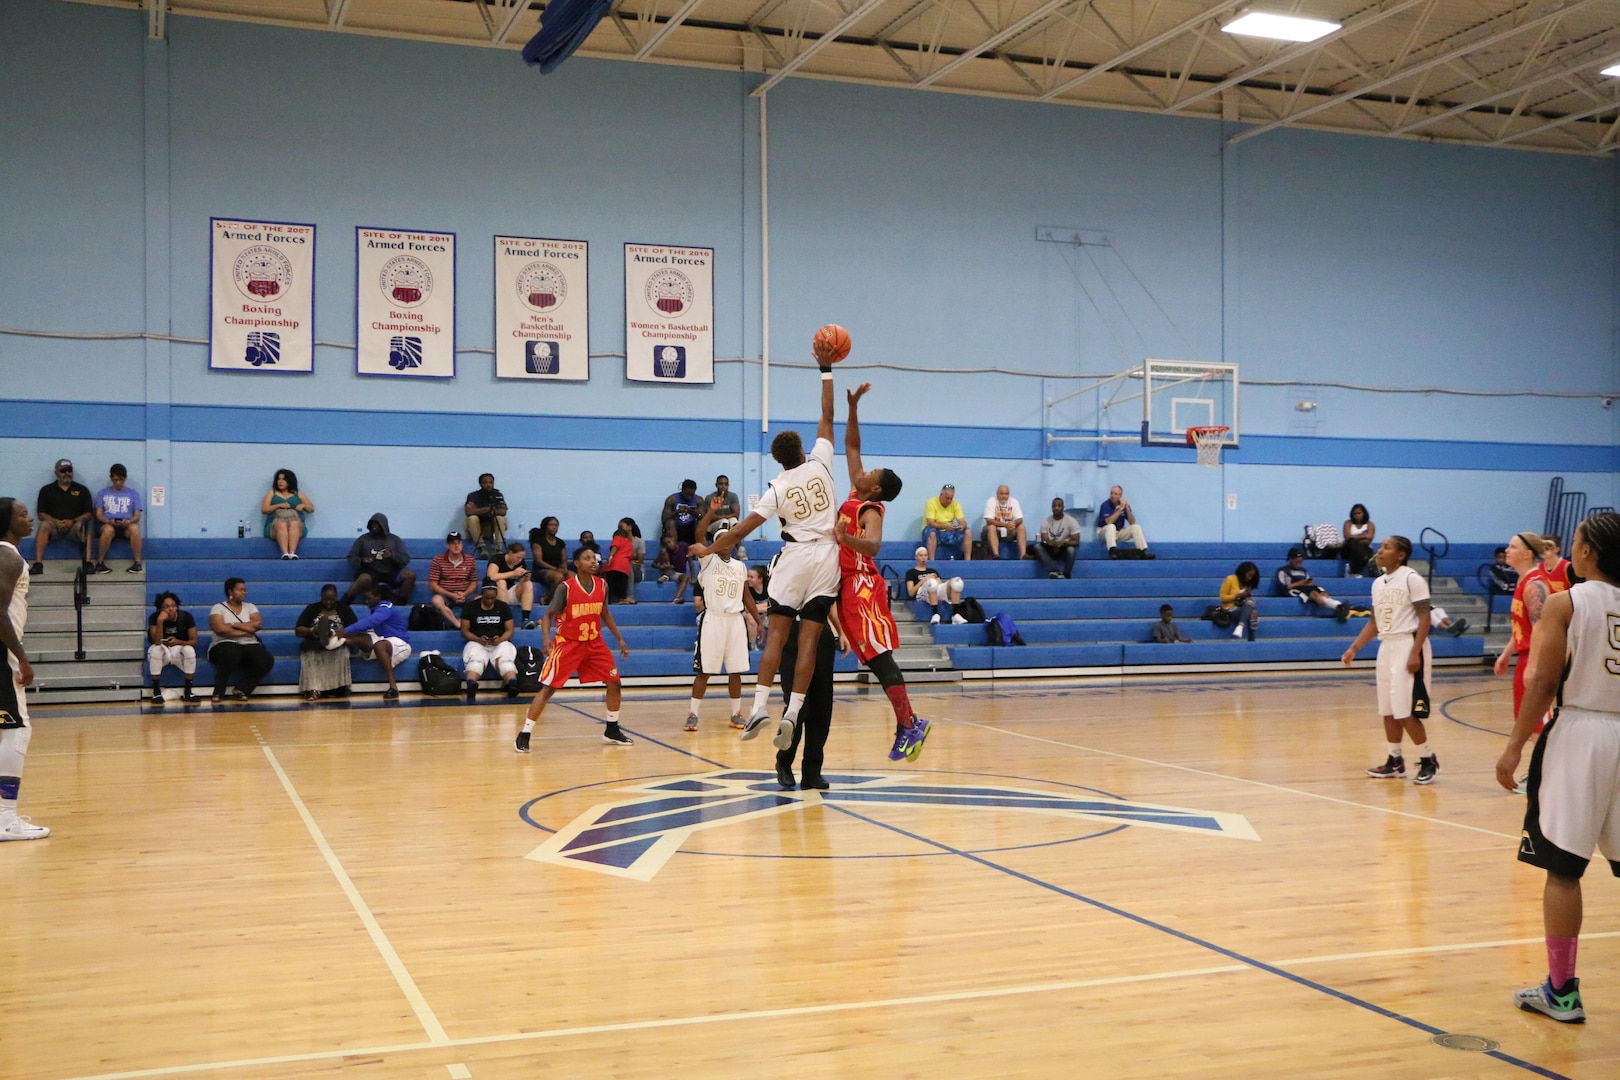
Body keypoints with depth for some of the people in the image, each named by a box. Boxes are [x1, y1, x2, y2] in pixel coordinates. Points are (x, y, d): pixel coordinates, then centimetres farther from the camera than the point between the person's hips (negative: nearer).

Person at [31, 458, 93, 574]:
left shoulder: (82, 490, 11)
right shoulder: (46, 490, 11)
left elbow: (88, 513, 4)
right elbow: (41, 514, 4)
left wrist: (73, 521, -14)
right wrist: (55, 521, -16)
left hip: (74, 525, 0)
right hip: (54, 525, 0)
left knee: (83, 526, -33)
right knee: (44, 525, -32)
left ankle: (87, 562, -40)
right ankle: (38, 564, -38)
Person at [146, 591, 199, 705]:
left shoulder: (186, 616, -14)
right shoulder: (154, 618, -17)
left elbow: (194, 641, -11)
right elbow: (157, 642, -29)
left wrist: (178, 642, -30)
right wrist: (160, 621, -39)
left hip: (179, 650, 1)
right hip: (163, 652, -1)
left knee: (190, 650, -32)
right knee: (155, 649, -34)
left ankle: (188, 691, -20)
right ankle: (156, 691, -24)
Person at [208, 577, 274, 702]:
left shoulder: (250, 607, 16)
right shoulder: (218, 608, 4)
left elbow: (258, 624, -1)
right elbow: (220, 629, -13)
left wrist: (234, 625, -8)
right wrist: (246, 630, -7)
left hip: (250, 645, 4)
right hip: (227, 645, -4)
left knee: (267, 660, -27)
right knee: (230, 653, -41)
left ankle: (241, 689, -12)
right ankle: (218, 692, -24)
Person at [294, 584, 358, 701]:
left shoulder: (344, 608, 9)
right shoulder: (312, 609, 10)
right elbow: (297, 630, 4)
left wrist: (344, 632, -25)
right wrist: (311, 631, -17)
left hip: (337, 644, 1)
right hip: (314, 646, -1)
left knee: (340, 652, -35)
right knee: (310, 654, -35)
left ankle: (337, 686, -41)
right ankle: (314, 688, -45)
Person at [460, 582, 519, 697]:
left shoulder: (503, 607, 11)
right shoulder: (470, 606, 7)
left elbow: (510, 630, 7)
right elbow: (464, 630, 5)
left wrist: (501, 639, -16)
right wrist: (478, 639, -15)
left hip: (500, 642, 1)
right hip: (477, 642, -1)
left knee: (505, 659, -33)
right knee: (475, 660, -36)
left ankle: (512, 684, -59)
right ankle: (471, 685, -63)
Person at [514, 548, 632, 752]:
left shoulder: (602, 585, -2)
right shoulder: (566, 587, -17)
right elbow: (548, 615, -11)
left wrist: (620, 639, 13)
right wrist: (546, 638, -27)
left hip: (594, 643, 5)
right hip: (567, 643, -5)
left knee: (614, 682, 5)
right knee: (548, 688, -10)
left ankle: (612, 731, 22)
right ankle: (524, 735, -4)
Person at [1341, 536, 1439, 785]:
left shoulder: (1412, 578, -10)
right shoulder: (1378, 583, 13)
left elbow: (1424, 618, -14)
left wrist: (1415, 652, -22)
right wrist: (1354, 648, 11)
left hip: (1408, 645, -8)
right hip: (1386, 647, 8)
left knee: (1406, 712, -9)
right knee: (1388, 709, 10)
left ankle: (1429, 760, 4)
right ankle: (1395, 761, 19)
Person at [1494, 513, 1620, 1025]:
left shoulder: (1564, 603, -8)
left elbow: (1544, 683, -11)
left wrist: (1514, 747, -7)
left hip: (1579, 733, -4)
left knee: (1563, 867, 2)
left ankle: (1561, 991, 7)